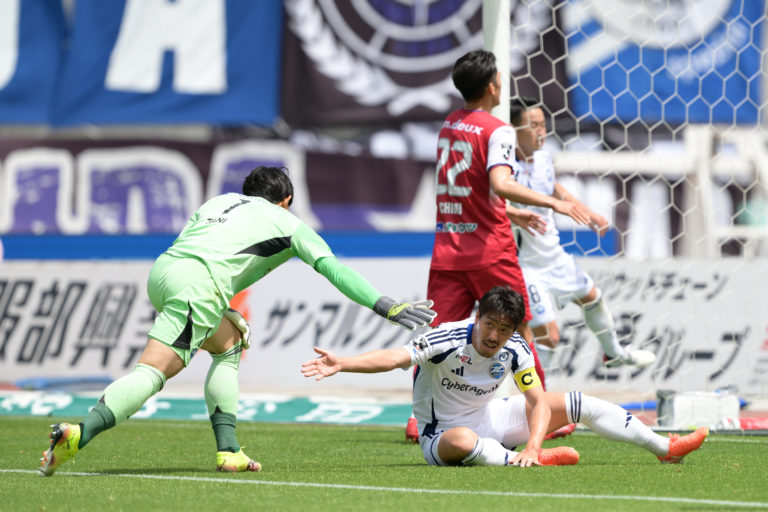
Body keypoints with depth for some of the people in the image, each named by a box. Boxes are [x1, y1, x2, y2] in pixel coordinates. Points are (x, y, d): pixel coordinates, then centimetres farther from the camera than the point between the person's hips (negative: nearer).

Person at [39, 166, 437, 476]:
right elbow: (333, 269, 15)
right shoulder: (286, 223, 20)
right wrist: (387, 307, 16)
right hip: (197, 283, -7)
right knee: (153, 372, -14)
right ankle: (78, 435, -34)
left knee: (229, 342, 25)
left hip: (161, 270, 7)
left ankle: (228, 451, 15)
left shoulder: (220, 201, 34)